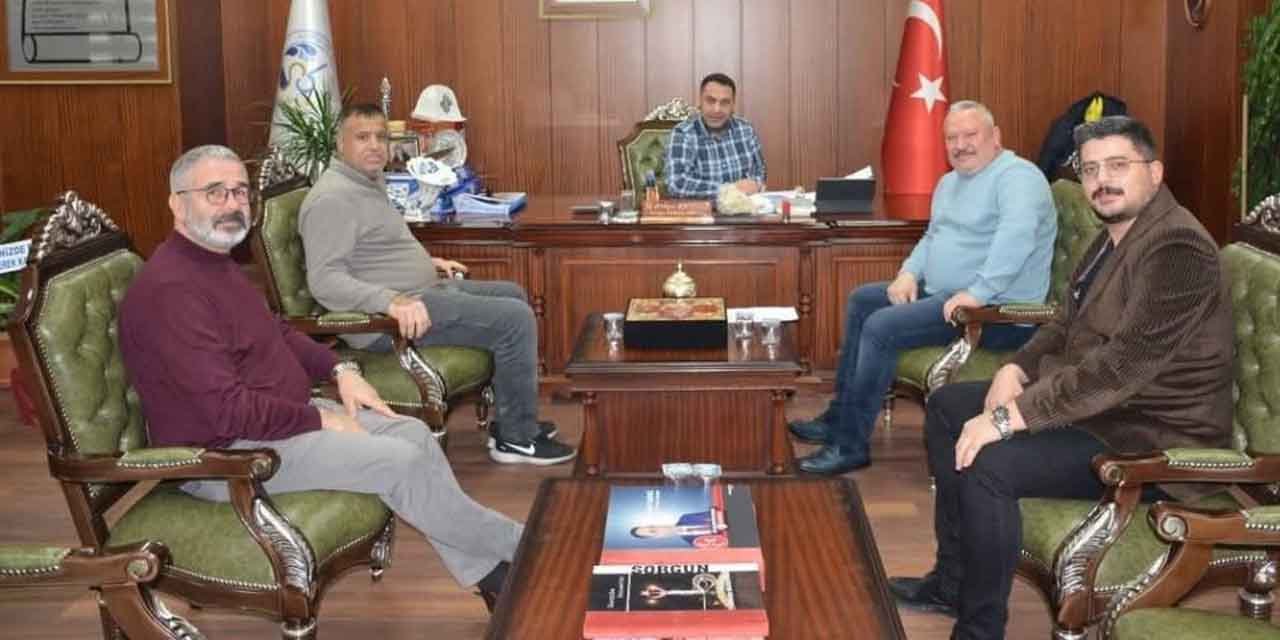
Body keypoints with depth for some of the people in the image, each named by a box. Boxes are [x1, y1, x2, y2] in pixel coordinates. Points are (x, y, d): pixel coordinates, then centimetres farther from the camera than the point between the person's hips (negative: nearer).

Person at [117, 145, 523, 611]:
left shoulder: (217, 261, 9)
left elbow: (276, 332, 23)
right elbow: (228, 411, -29)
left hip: (279, 414, 10)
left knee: (413, 433, 1)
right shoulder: (170, 289, -25)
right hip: (225, 453, -10)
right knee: (402, 462, -17)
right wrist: (320, 420, -17)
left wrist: (340, 370, 6)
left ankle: (488, 574, 6)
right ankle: (514, 547, 3)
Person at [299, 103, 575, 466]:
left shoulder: (370, 181, 15)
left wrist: (427, 262, 23)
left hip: (421, 292, 12)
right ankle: (517, 439, -4)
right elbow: (325, 280, -28)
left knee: (512, 295, 22)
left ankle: (513, 419, 24)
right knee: (516, 319, -16)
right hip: (389, 322, -12)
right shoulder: (333, 197, -18)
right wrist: (391, 301, -39)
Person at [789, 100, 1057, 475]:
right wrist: (909, 273, 6)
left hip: (998, 309, -11)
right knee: (862, 300, 15)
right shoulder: (949, 182, 17)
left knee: (882, 327, -22)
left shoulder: (1017, 177, -15)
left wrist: (978, 292, -37)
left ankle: (851, 445, -13)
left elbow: (1016, 234, -32)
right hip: (941, 292, 11)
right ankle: (840, 416, 17)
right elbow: (932, 236, 26)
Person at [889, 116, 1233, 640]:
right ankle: (952, 580, 20)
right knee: (947, 406, 14)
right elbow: (1067, 325, 19)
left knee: (987, 464, -29)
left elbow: (1125, 363, -33)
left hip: (1150, 439, -11)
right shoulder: (1114, 237, 11)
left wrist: (1010, 417, -32)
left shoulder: (1177, 249, -23)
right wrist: (1016, 370, -3)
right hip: (1092, 403, 11)